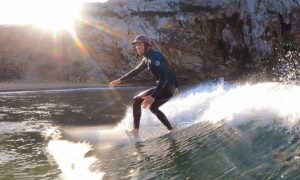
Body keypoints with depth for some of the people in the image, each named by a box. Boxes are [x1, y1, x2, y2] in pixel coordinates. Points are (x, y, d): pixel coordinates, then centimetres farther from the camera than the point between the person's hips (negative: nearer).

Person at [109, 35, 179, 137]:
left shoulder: (155, 57, -18)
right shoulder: (147, 59, 13)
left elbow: (164, 77, -29)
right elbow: (136, 71, 28)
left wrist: (153, 96, -36)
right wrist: (120, 80, 30)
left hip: (167, 88, -10)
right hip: (171, 88, 10)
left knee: (137, 100, -4)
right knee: (153, 107, 29)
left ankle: (135, 131, -7)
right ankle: (171, 130, 28)